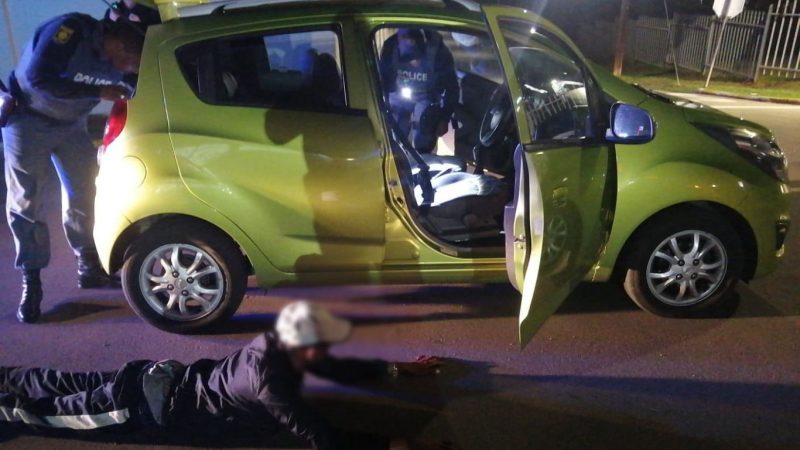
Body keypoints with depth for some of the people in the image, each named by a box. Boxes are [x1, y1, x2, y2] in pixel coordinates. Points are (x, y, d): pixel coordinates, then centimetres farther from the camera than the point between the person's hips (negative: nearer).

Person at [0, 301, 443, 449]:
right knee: (65, 408, 10)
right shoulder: (270, 379, -35)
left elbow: (339, 370, 4)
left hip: (167, 378, 7)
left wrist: (399, 368, 3)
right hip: (156, 403, -7)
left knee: (72, 386, 22)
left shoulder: (279, 345, -9)